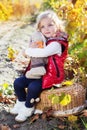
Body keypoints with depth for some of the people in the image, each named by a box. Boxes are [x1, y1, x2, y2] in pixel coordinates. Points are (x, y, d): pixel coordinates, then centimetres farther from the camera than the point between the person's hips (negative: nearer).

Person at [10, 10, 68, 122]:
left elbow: (43, 53, -37)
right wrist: (31, 49, -5)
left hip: (50, 75, -9)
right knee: (18, 82, 1)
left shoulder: (56, 43, -20)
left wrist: (28, 51, -21)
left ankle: (28, 109, -5)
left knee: (33, 87, -29)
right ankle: (21, 103, 21)